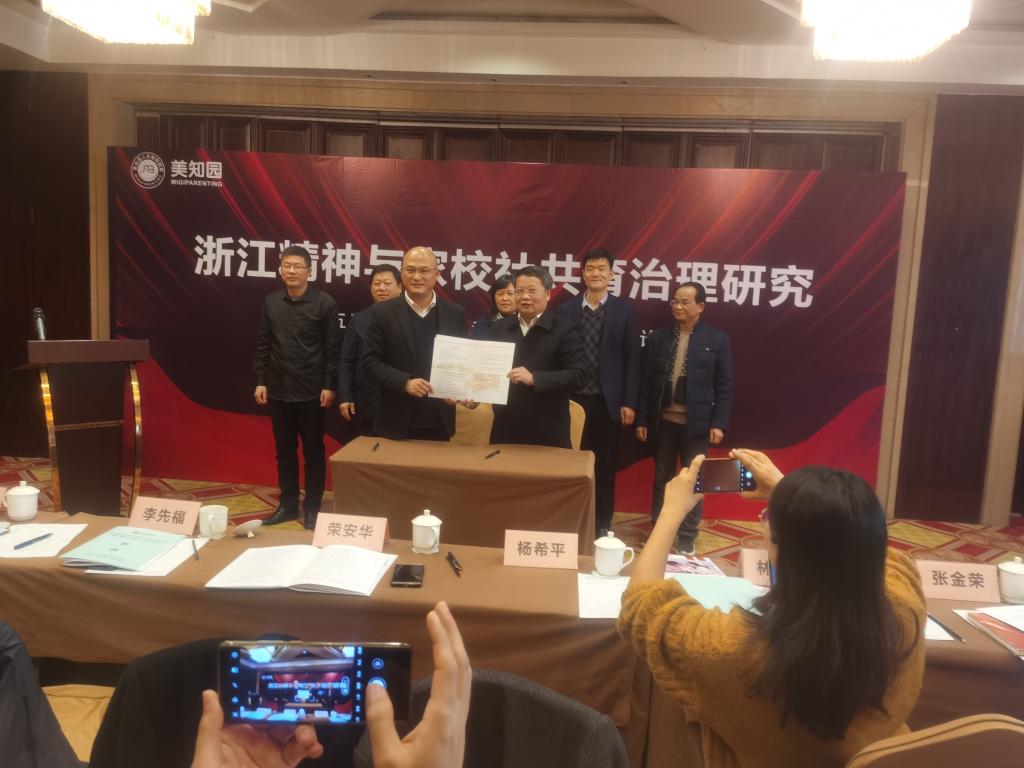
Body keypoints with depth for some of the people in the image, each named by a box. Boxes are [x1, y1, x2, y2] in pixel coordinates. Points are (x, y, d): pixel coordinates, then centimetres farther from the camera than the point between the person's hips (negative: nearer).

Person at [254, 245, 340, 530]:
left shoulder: (324, 303, -7)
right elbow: (263, 344, 9)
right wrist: (260, 381, 5)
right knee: (284, 450, 12)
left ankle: (312, 507, 19)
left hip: (311, 392, -4)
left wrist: (329, 386, -10)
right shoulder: (271, 302, 5)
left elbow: (332, 348, -7)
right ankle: (288, 504, 25)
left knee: (313, 451, 7)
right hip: (278, 390, 4)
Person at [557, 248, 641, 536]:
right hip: (573, 399, 1)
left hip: (608, 400, 0)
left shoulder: (624, 310, 3)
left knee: (605, 467, 8)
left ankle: (602, 527, 20)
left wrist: (629, 402, -5)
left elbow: (632, 359, 1)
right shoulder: (566, 310, 5)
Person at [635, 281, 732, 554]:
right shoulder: (658, 336, 2)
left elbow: (724, 385, -2)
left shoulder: (717, 339, -1)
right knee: (662, 480, 12)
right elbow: (645, 380, 2)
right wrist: (642, 419, 0)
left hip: (697, 423, -1)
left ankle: (687, 539, 20)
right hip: (663, 421, 2)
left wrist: (719, 423, -8)